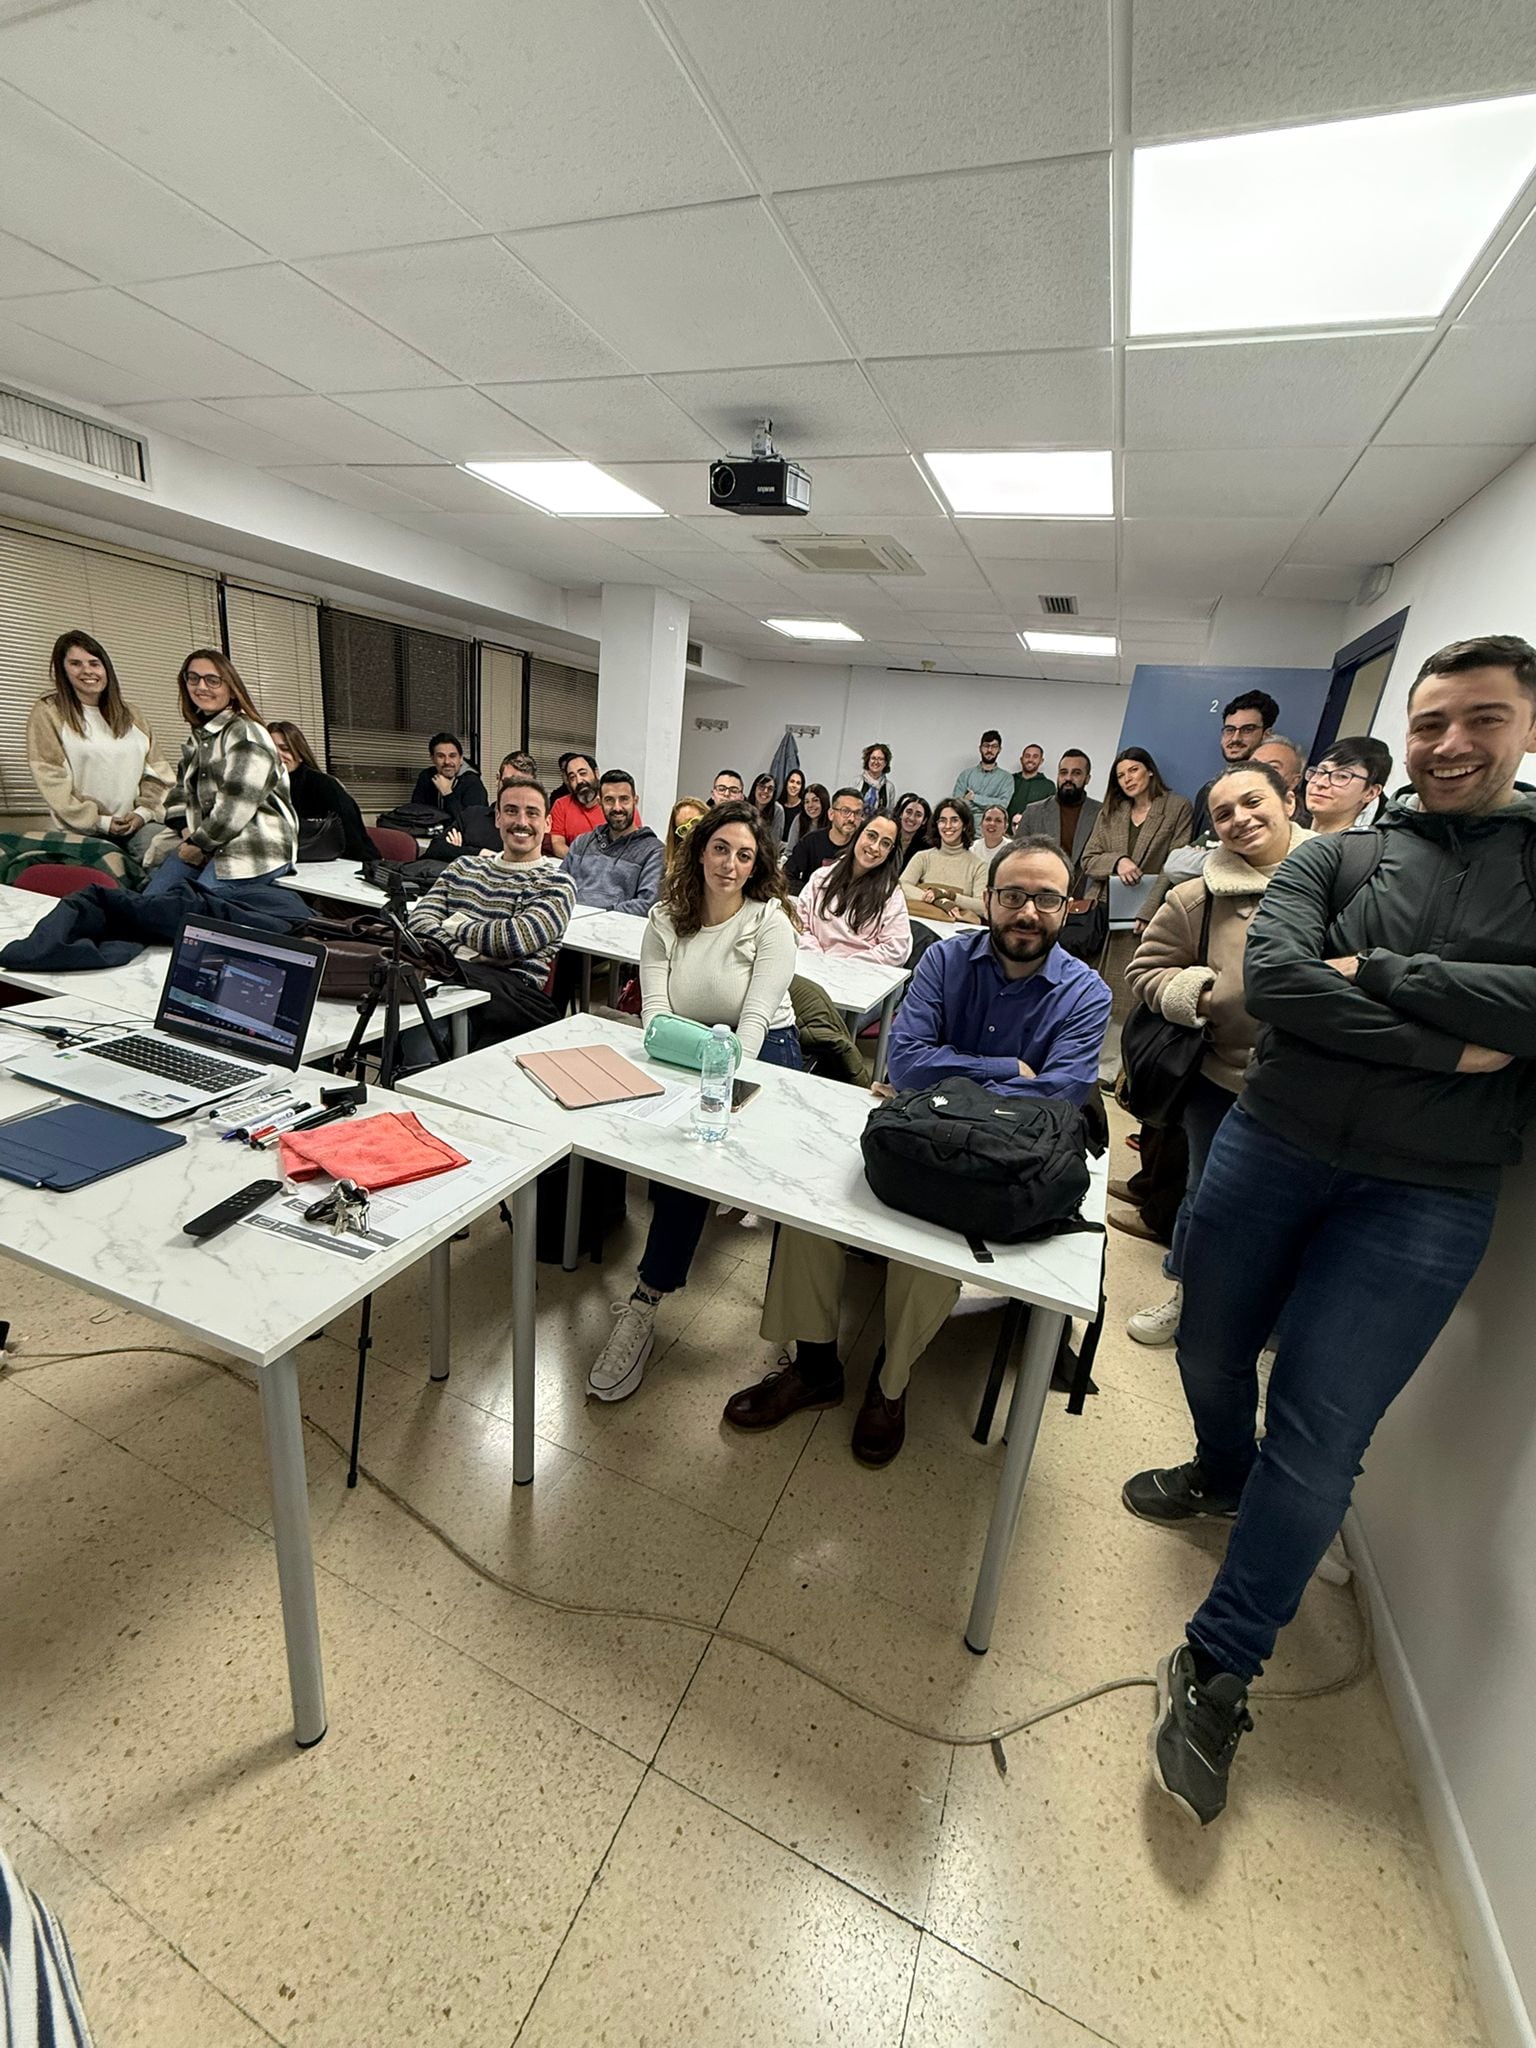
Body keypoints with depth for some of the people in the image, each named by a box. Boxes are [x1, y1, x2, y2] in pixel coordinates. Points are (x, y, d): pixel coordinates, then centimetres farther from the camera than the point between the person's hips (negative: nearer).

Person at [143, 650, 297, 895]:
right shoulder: (200, 736, 19)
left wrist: (200, 843, -8)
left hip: (255, 852, -9)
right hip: (208, 846, 9)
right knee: (151, 898, 2)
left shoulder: (245, 734, -10)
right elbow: (181, 791, 23)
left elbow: (236, 806, -17)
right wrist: (187, 831, 4)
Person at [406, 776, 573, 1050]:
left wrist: (455, 925, 7)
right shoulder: (463, 866, 25)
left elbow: (515, 940, -9)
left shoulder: (556, 884, 7)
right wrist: (463, 954, -8)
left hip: (511, 992, -3)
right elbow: (419, 920, 12)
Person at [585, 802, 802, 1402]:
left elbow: (755, 1018, -15)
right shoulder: (666, 919, 6)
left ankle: (644, 1303, -19)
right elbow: (655, 1008, -3)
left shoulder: (770, 920, -6)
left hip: (760, 1052, -3)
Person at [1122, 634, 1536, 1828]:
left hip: (1426, 1197, -1)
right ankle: (1222, 1478, 51)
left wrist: (1374, 974, -15)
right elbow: (1270, 979, -13)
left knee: (1319, 1437, 1)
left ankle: (1218, 1672, 19)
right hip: (1271, 1148, 2)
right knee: (1211, 1350, 19)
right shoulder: (1335, 856, 5)